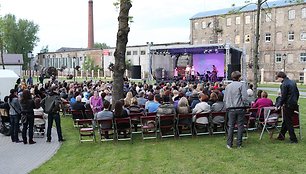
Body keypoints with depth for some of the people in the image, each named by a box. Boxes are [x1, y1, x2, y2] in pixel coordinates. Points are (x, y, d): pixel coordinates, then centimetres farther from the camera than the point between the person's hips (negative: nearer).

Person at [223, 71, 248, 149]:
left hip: (231, 109, 3)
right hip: (240, 108, -3)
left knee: (231, 126, 9)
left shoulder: (227, 86, 9)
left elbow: (224, 99, 8)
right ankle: (239, 144, 10)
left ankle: (229, 144, 9)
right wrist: (243, 103, 5)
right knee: (240, 126, 6)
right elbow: (245, 97, -12)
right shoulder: (242, 85, -5)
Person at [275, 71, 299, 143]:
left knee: (288, 122, 0)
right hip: (294, 104, 9)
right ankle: (281, 136, 28)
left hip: (288, 105, -9)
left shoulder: (284, 84, -16)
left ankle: (293, 139, 3)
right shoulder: (293, 82, 10)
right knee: (285, 121, 18)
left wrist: (279, 105, -10)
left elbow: (283, 97, -19)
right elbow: (297, 93, 15)